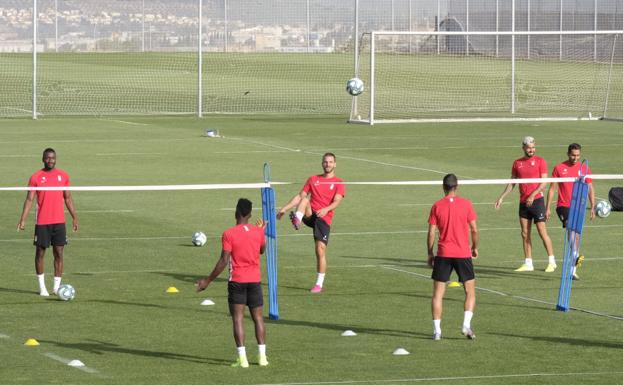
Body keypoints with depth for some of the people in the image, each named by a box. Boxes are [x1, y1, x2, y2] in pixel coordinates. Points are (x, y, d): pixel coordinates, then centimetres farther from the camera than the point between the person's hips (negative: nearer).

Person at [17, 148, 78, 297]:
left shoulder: (63, 176, 6)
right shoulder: (36, 177, -1)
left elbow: (68, 198, 13)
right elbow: (29, 199, -3)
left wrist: (75, 218, 10)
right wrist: (23, 220, -11)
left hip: (59, 222, 2)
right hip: (42, 223, -2)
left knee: (59, 254, 0)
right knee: (40, 253, 2)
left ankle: (57, 287, 5)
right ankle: (42, 287, 11)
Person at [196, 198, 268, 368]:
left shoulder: (228, 234, -10)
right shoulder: (258, 231, 2)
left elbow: (223, 261, -13)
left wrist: (208, 280, -5)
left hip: (237, 281, -3)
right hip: (255, 280, 3)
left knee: (238, 319, -2)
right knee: (258, 318, 10)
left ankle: (242, 358, -9)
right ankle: (262, 356, 7)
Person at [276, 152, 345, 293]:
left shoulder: (338, 183, 6)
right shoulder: (313, 179, 17)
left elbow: (336, 201, -9)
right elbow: (300, 196, 18)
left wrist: (326, 209, -29)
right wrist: (285, 208, 11)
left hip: (324, 219, -2)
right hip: (310, 215, 2)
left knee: (321, 251, -8)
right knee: (305, 199, -28)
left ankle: (319, 284, -1)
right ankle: (297, 220, -54)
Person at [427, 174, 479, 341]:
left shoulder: (437, 206, 0)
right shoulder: (466, 204, -2)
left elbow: (431, 233, 0)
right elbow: (474, 229, -2)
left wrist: (430, 254, 10)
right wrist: (475, 247, 13)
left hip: (443, 254, 1)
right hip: (463, 253, -1)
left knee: (438, 294, 7)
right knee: (470, 292, 11)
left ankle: (437, 330, 1)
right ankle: (466, 325, -5)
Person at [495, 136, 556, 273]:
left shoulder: (540, 161, -3)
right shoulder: (517, 163, 11)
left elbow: (544, 182, -9)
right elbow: (512, 183, 17)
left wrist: (532, 195, -19)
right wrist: (501, 197, 10)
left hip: (537, 200, -5)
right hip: (523, 202, 5)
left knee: (542, 232, -6)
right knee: (525, 234, 5)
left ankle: (551, 262, 2)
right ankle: (528, 264, 10)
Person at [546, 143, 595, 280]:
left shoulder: (585, 169, 7)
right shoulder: (559, 168, 2)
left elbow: (590, 189, 10)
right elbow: (552, 189, 5)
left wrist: (593, 207, 0)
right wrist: (548, 208, 2)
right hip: (563, 206, -3)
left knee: (575, 235, 4)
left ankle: (573, 269, 13)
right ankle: (575, 257, -45)